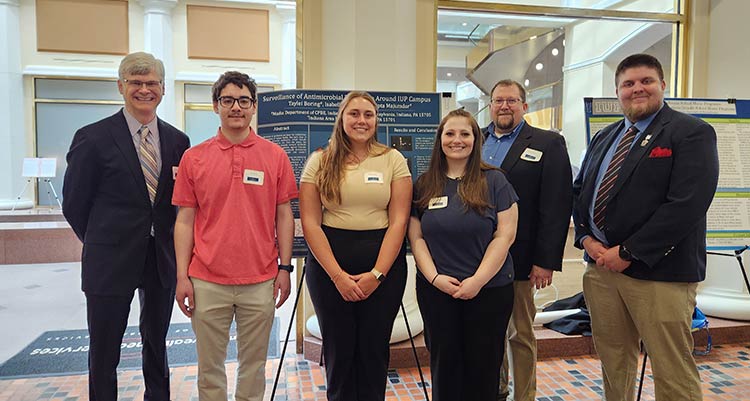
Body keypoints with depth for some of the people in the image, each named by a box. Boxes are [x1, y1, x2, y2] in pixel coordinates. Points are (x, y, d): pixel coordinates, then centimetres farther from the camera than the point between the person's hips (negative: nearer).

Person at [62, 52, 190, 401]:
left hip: (162, 260, 3)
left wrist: (165, 240, -7)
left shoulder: (177, 140, 3)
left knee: (156, 345, 19)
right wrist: (103, 244, 5)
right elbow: (74, 204, -1)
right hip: (111, 262, -3)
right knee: (104, 353, 11)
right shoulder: (93, 138, -7)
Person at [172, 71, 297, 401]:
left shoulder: (275, 156, 2)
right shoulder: (194, 158, 3)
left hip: (260, 281, 0)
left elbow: (284, 216, 5)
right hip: (207, 282, 0)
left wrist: (284, 268, 1)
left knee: (254, 365, 13)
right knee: (209, 366, 12)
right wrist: (182, 276, -1)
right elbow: (184, 220, 3)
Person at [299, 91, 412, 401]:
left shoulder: (393, 160, 3)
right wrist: (338, 275, -10)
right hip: (329, 266, 0)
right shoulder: (320, 161, 3)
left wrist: (377, 274, -10)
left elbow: (398, 221, -2)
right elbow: (310, 223, -3)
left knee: (374, 350, 8)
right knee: (338, 349, 9)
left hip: (384, 263, 0)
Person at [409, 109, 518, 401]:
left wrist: (477, 281, -13)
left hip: (489, 290, -1)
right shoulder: (424, 184, 4)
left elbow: (505, 235, -7)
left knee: (483, 366, 10)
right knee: (444, 364, 13)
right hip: (436, 290, 2)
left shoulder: (494, 181, -2)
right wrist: (434, 277, -10)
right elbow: (416, 237, 3)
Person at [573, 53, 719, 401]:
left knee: (673, 373, 2)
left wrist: (628, 252, -17)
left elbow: (687, 204, -17)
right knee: (612, 361, 16)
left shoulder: (692, 133, -6)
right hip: (600, 266, 6)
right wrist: (586, 238, -1)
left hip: (658, 271, -6)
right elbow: (579, 190, 17)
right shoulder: (603, 138, 16)